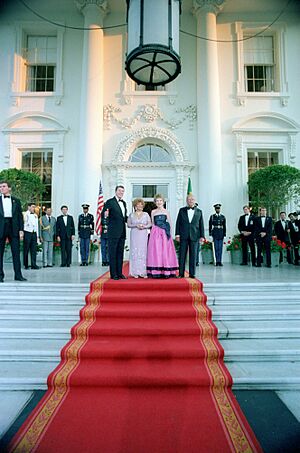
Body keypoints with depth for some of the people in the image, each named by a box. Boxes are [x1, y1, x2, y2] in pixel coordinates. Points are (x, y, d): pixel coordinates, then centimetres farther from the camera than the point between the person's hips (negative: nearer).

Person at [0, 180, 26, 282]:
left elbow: (20, 216, 10)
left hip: (13, 228, 0)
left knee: (16, 252, -1)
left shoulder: (16, 201, 13)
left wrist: (21, 229, 0)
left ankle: (18, 275, 4)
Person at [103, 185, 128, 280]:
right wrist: (106, 215, -30)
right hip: (113, 232, -7)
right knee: (113, 253, -1)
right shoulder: (110, 202, -5)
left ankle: (119, 273, 19)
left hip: (122, 232, 7)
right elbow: (104, 215, -9)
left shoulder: (124, 203, 16)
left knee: (120, 253, 11)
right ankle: (113, 274, 6)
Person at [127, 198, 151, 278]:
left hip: (143, 236, 0)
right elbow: (128, 224, 4)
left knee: (144, 252, -3)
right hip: (134, 235, 0)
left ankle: (143, 272, 1)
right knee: (135, 252, -4)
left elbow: (150, 224, 7)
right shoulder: (131, 215, 9)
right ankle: (135, 272, 0)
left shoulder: (146, 214, 10)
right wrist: (136, 225, -10)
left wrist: (144, 226, -11)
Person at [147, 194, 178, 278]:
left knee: (165, 251, -4)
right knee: (155, 251, -3)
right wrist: (154, 231, 2)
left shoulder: (166, 211, 8)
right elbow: (152, 224, 13)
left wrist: (168, 231, -1)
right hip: (155, 233, 1)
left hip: (165, 233, -1)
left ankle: (166, 272, -1)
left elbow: (169, 223, 9)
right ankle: (155, 272, -1)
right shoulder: (153, 212, 11)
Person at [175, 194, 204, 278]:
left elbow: (201, 224, 8)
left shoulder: (199, 211, 10)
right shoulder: (182, 210, 9)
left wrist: (202, 236, 2)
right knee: (182, 255, 2)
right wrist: (177, 234, -2)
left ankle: (192, 273, 10)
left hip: (194, 236, 0)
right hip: (183, 236, 0)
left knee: (193, 255, 3)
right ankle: (181, 273, 8)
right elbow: (178, 223, 6)